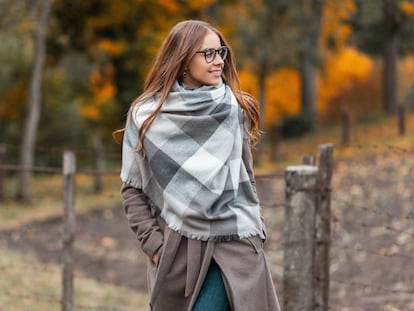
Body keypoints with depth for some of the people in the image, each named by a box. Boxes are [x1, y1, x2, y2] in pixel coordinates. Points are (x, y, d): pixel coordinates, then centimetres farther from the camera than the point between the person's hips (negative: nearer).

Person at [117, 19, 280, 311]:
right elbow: (132, 188, 4)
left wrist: (256, 232, 9)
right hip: (176, 246, 0)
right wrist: (153, 243, -5)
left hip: (233, 244, 0)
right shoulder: (147, 116, 1)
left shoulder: (234, 110, 6)